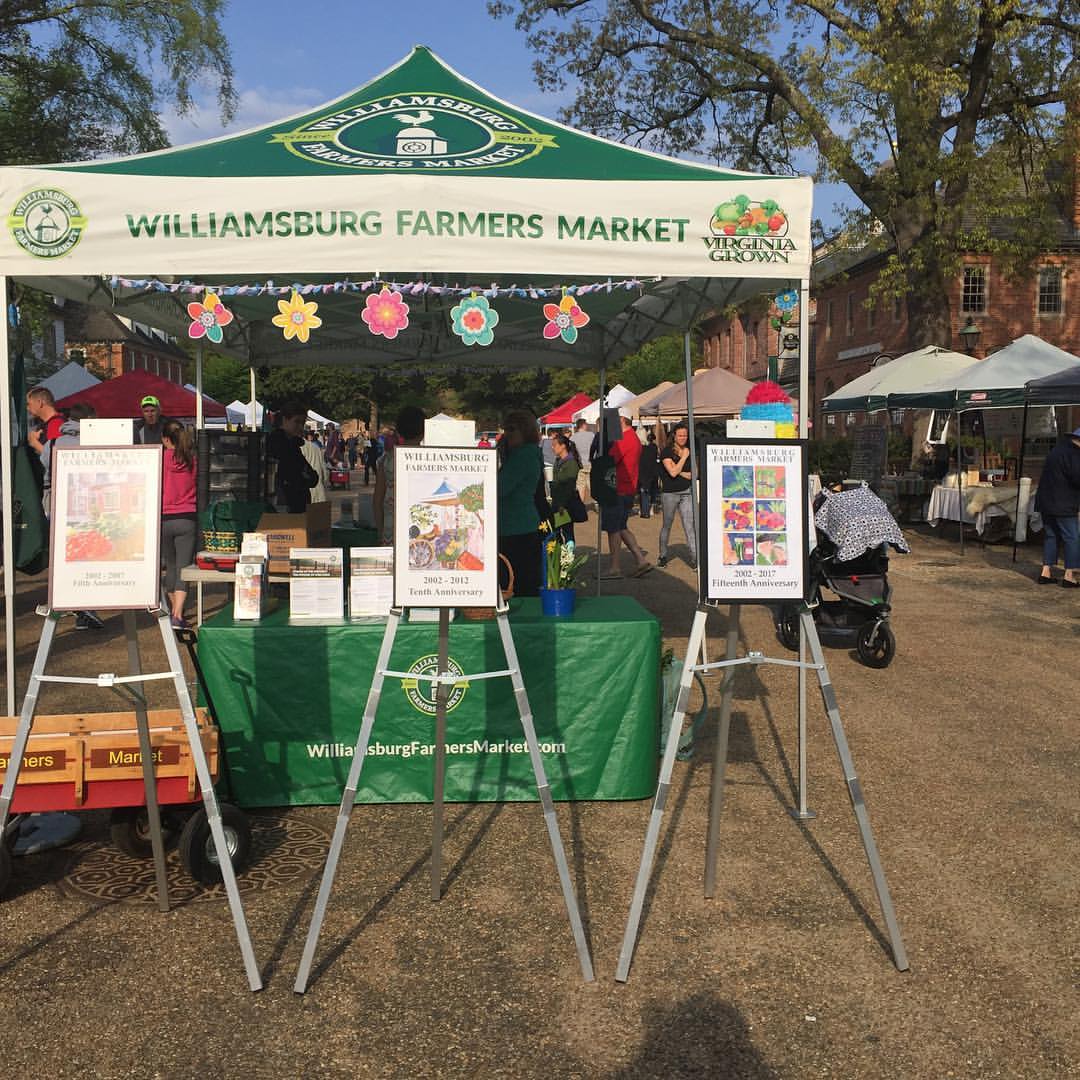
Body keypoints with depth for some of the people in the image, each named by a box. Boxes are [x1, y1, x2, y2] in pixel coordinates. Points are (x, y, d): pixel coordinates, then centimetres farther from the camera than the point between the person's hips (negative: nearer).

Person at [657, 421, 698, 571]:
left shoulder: (689, 451, 8)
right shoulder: (667, 451, -7)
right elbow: (673, 472, -19)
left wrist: (681, 473, -9)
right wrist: (684, 457, -13)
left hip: (686, 492, 3)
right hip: (669, 493, -3)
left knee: (690, 525, -7)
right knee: (667, 525, 10)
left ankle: (695, 558, -9)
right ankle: (663, 556, 26)